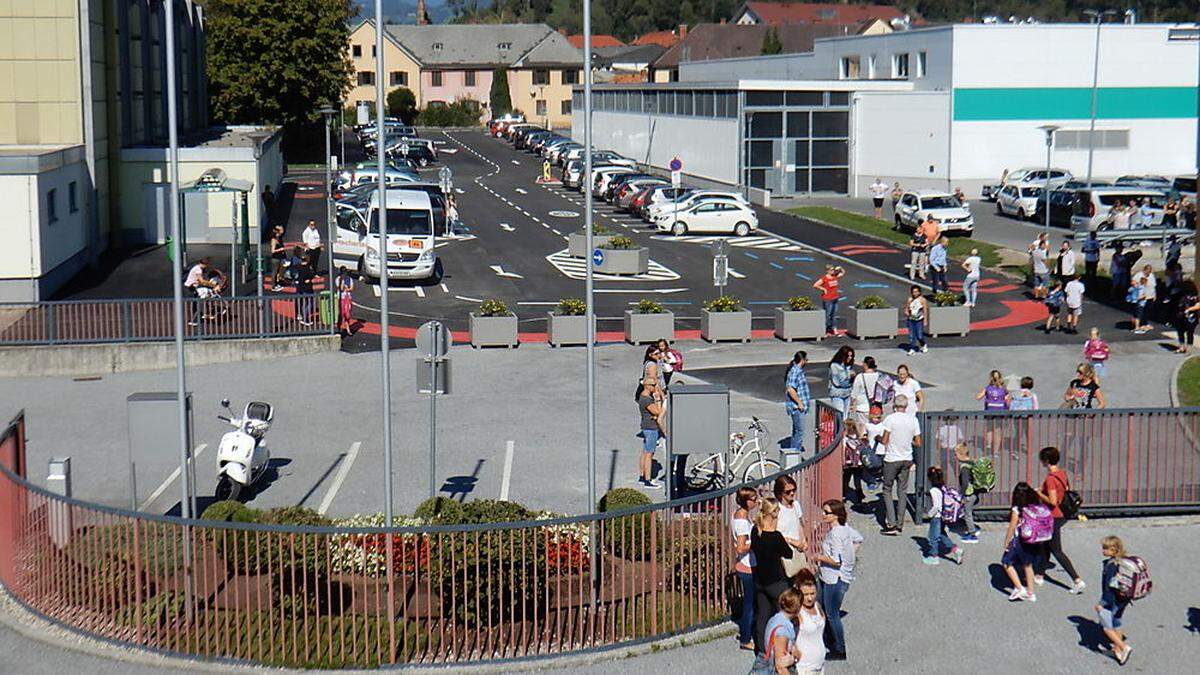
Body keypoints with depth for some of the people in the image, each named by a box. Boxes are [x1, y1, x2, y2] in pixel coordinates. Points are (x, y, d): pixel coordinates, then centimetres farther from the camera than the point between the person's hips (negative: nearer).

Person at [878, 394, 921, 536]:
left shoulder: (890, 419, -13)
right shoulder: (913, 420, -1)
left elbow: (884, 441, -13)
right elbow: (918, 443, 3)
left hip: (891, 460, -4)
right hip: (907, 460, 4)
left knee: (887, 491, 5)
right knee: (903, 492, 12)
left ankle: (891, 524, -3)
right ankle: (900, 525, 14)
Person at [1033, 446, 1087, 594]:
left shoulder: (1050, 478, -23)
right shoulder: (1062, 473, 4)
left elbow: (1052, 501, -27)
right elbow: (1067, 491, 12)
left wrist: (1039, 494, -13)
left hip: (1053, 517, -9)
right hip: (1061, 515, 9)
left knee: (1057, 551, -2)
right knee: (1046, 545, 22)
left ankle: (1078, 581, -5)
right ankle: (1039, 575, 34)